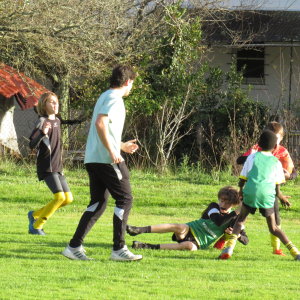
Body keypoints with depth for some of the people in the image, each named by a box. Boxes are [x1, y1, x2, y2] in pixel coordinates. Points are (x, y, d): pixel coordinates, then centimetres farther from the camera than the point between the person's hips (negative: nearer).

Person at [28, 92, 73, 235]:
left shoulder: (57, 121, 14)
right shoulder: (42, 121, -9)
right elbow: (32, 144, -19)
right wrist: (42, 133, -37)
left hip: (57, 167, 8)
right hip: (46, 167, -8)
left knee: (68, 199, 5)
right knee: (59, 196, -18)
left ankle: (35, 214, 18)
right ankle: (36, 226, -7)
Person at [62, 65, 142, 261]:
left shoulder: (106, 96, 20)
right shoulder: (114, 98, -10)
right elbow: (100, 123, -24)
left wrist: (122, 146, 37)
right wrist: (112, 151, -24)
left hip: (93, 159, 10)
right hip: (107, 160, -10)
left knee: (98, 203, 10)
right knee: (125, 199, -2)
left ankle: (74, 247, 3)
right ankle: (119, 249, -2)